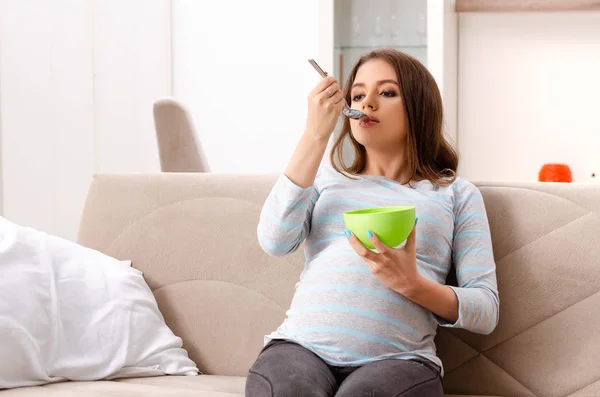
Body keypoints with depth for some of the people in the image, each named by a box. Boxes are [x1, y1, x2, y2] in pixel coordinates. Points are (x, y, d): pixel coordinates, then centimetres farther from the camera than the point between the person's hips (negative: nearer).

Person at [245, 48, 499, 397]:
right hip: (303, 345, 1)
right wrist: (316, 135, 2)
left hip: (398, 358, -1)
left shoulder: (458, 194, 18)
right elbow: (275, 241, 3)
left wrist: (412, 285, -11)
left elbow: (486, 311, 8)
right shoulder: (326, 177, 25)